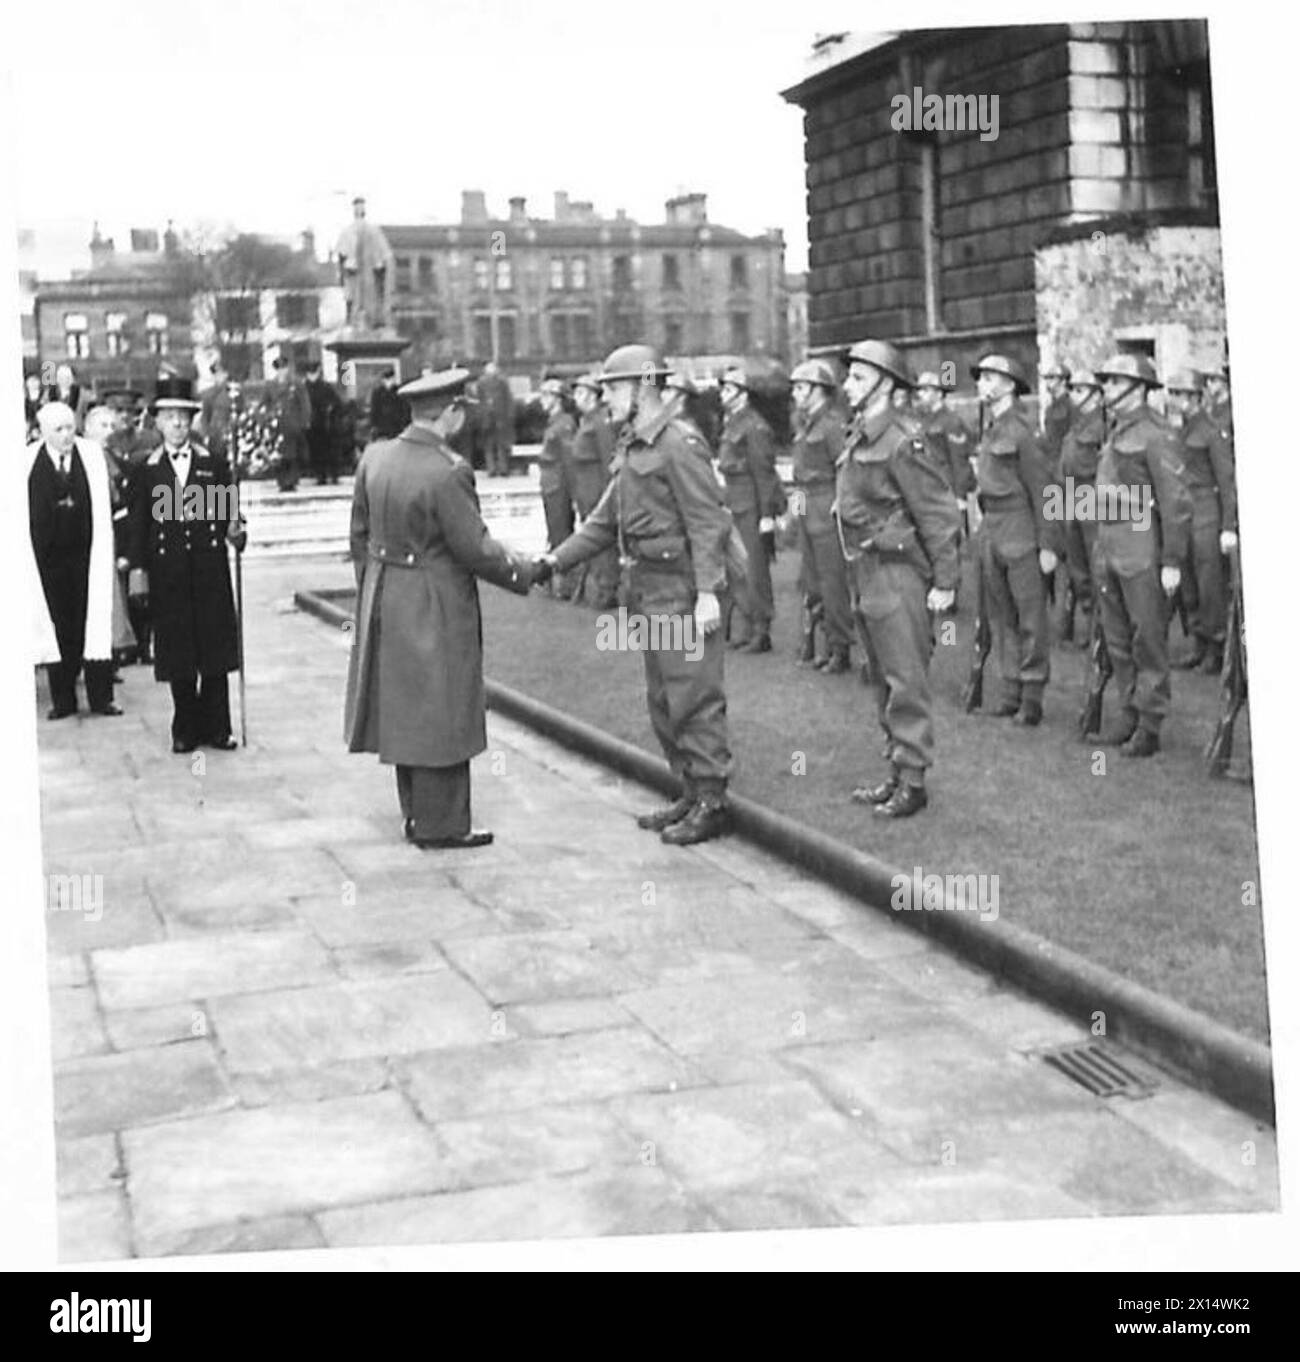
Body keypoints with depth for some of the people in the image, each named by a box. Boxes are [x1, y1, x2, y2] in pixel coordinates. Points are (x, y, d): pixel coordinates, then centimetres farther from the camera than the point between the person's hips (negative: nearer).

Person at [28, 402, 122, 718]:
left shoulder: (92, 455, -1)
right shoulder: (28, 461, -4)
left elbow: (103, 507, 2)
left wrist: (103, 548, -1)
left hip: (86, 554, 1)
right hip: (48, 558, 0)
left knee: (94, 623, 2)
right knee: (56, 627, 5)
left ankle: (100, 697, 10)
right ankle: (62, 700, 14)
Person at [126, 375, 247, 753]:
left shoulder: (214, 464, 7)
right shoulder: (146, 469, 4)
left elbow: (230, 511, 7)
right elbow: (138, 523, 3)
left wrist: (234, 531, -14)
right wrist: (138, 568, -4)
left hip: (210, 569, 1)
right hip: (167, 573, 0)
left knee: (216, 649, 2)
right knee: (177, 653, 4)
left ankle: (216, 727, 12)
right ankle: (185, 729, 14)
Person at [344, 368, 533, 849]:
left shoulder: (374, 457, 0)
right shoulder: (447, 473, -22)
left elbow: (361, 533, 9)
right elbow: (474, 547, -18)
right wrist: (524, 574, -2)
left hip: (384, 601, 8)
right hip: (436, 609, -8)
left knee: (405, 711, 17)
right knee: (440, 715, 3)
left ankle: (416, 814, 28)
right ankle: (440, 826, 11)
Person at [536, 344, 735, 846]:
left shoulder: (680, 444, -13)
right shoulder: (630, 450, 15)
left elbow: (708, 522, -18)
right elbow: (604, 522, 18)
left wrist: (708, 592, -24)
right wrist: (553, 561, 10)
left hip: (681, 591, -10)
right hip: (647, 592, 10)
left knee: (694, 699, -4)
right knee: (662, 702, 14)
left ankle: (712, 803, 3)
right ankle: (691, 795, 23)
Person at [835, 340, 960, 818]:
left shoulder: (902, 440, -16)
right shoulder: (858, 436, 11)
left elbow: (939, 513, -16)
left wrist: (944, 582, -16)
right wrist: (856, 575, 15)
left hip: (898, 574, -9)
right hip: (865, 575, 10)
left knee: (905, 680, -4)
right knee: (883, 680, 15)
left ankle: (913, 782, 3)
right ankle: (896, 773, 25)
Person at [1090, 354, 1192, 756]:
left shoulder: (1155, 435, -11)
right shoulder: (1114, 433, 14)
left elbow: (1177, 501, -14)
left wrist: (1172, 561, -17)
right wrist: (1101, 546, 15)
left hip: (1141, 551, -8)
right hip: (1107, 549, 8)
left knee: (1148, 641, -2)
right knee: (1117, 642, 12)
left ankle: (1149, 728, 4)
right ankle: (1129, 716, 22)